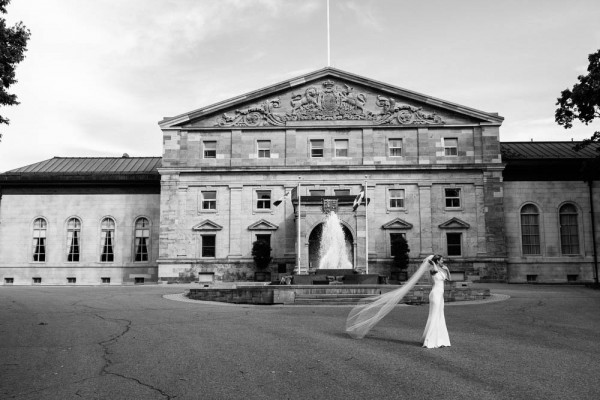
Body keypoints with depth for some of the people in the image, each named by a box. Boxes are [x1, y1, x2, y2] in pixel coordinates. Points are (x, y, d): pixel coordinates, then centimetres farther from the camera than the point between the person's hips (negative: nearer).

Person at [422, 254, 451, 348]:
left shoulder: (441, 270, 14)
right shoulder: (433, 269, -12)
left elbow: (448, 278, 21)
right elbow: (435, 269, -37)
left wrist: (446, 269, 10)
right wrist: (432, 262, -18)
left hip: (440, 294, 9)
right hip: (435, 294, -9)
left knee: (440, 317, 12)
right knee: (434, 317, -6)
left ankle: (439, 340, 19)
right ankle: (430, 341, 0)